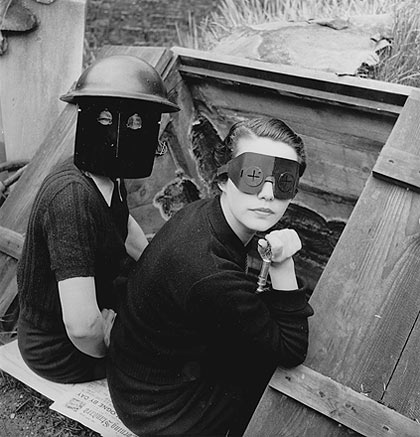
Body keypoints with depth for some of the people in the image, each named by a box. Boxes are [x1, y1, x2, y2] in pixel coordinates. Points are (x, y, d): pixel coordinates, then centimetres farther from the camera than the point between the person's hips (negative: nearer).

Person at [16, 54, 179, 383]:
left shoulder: (108, 177, -7)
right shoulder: (72, 198, -35)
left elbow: (127, 230, 17)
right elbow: (82, 326, -40)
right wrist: (103, 348, -19)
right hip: (64, 355, -8)